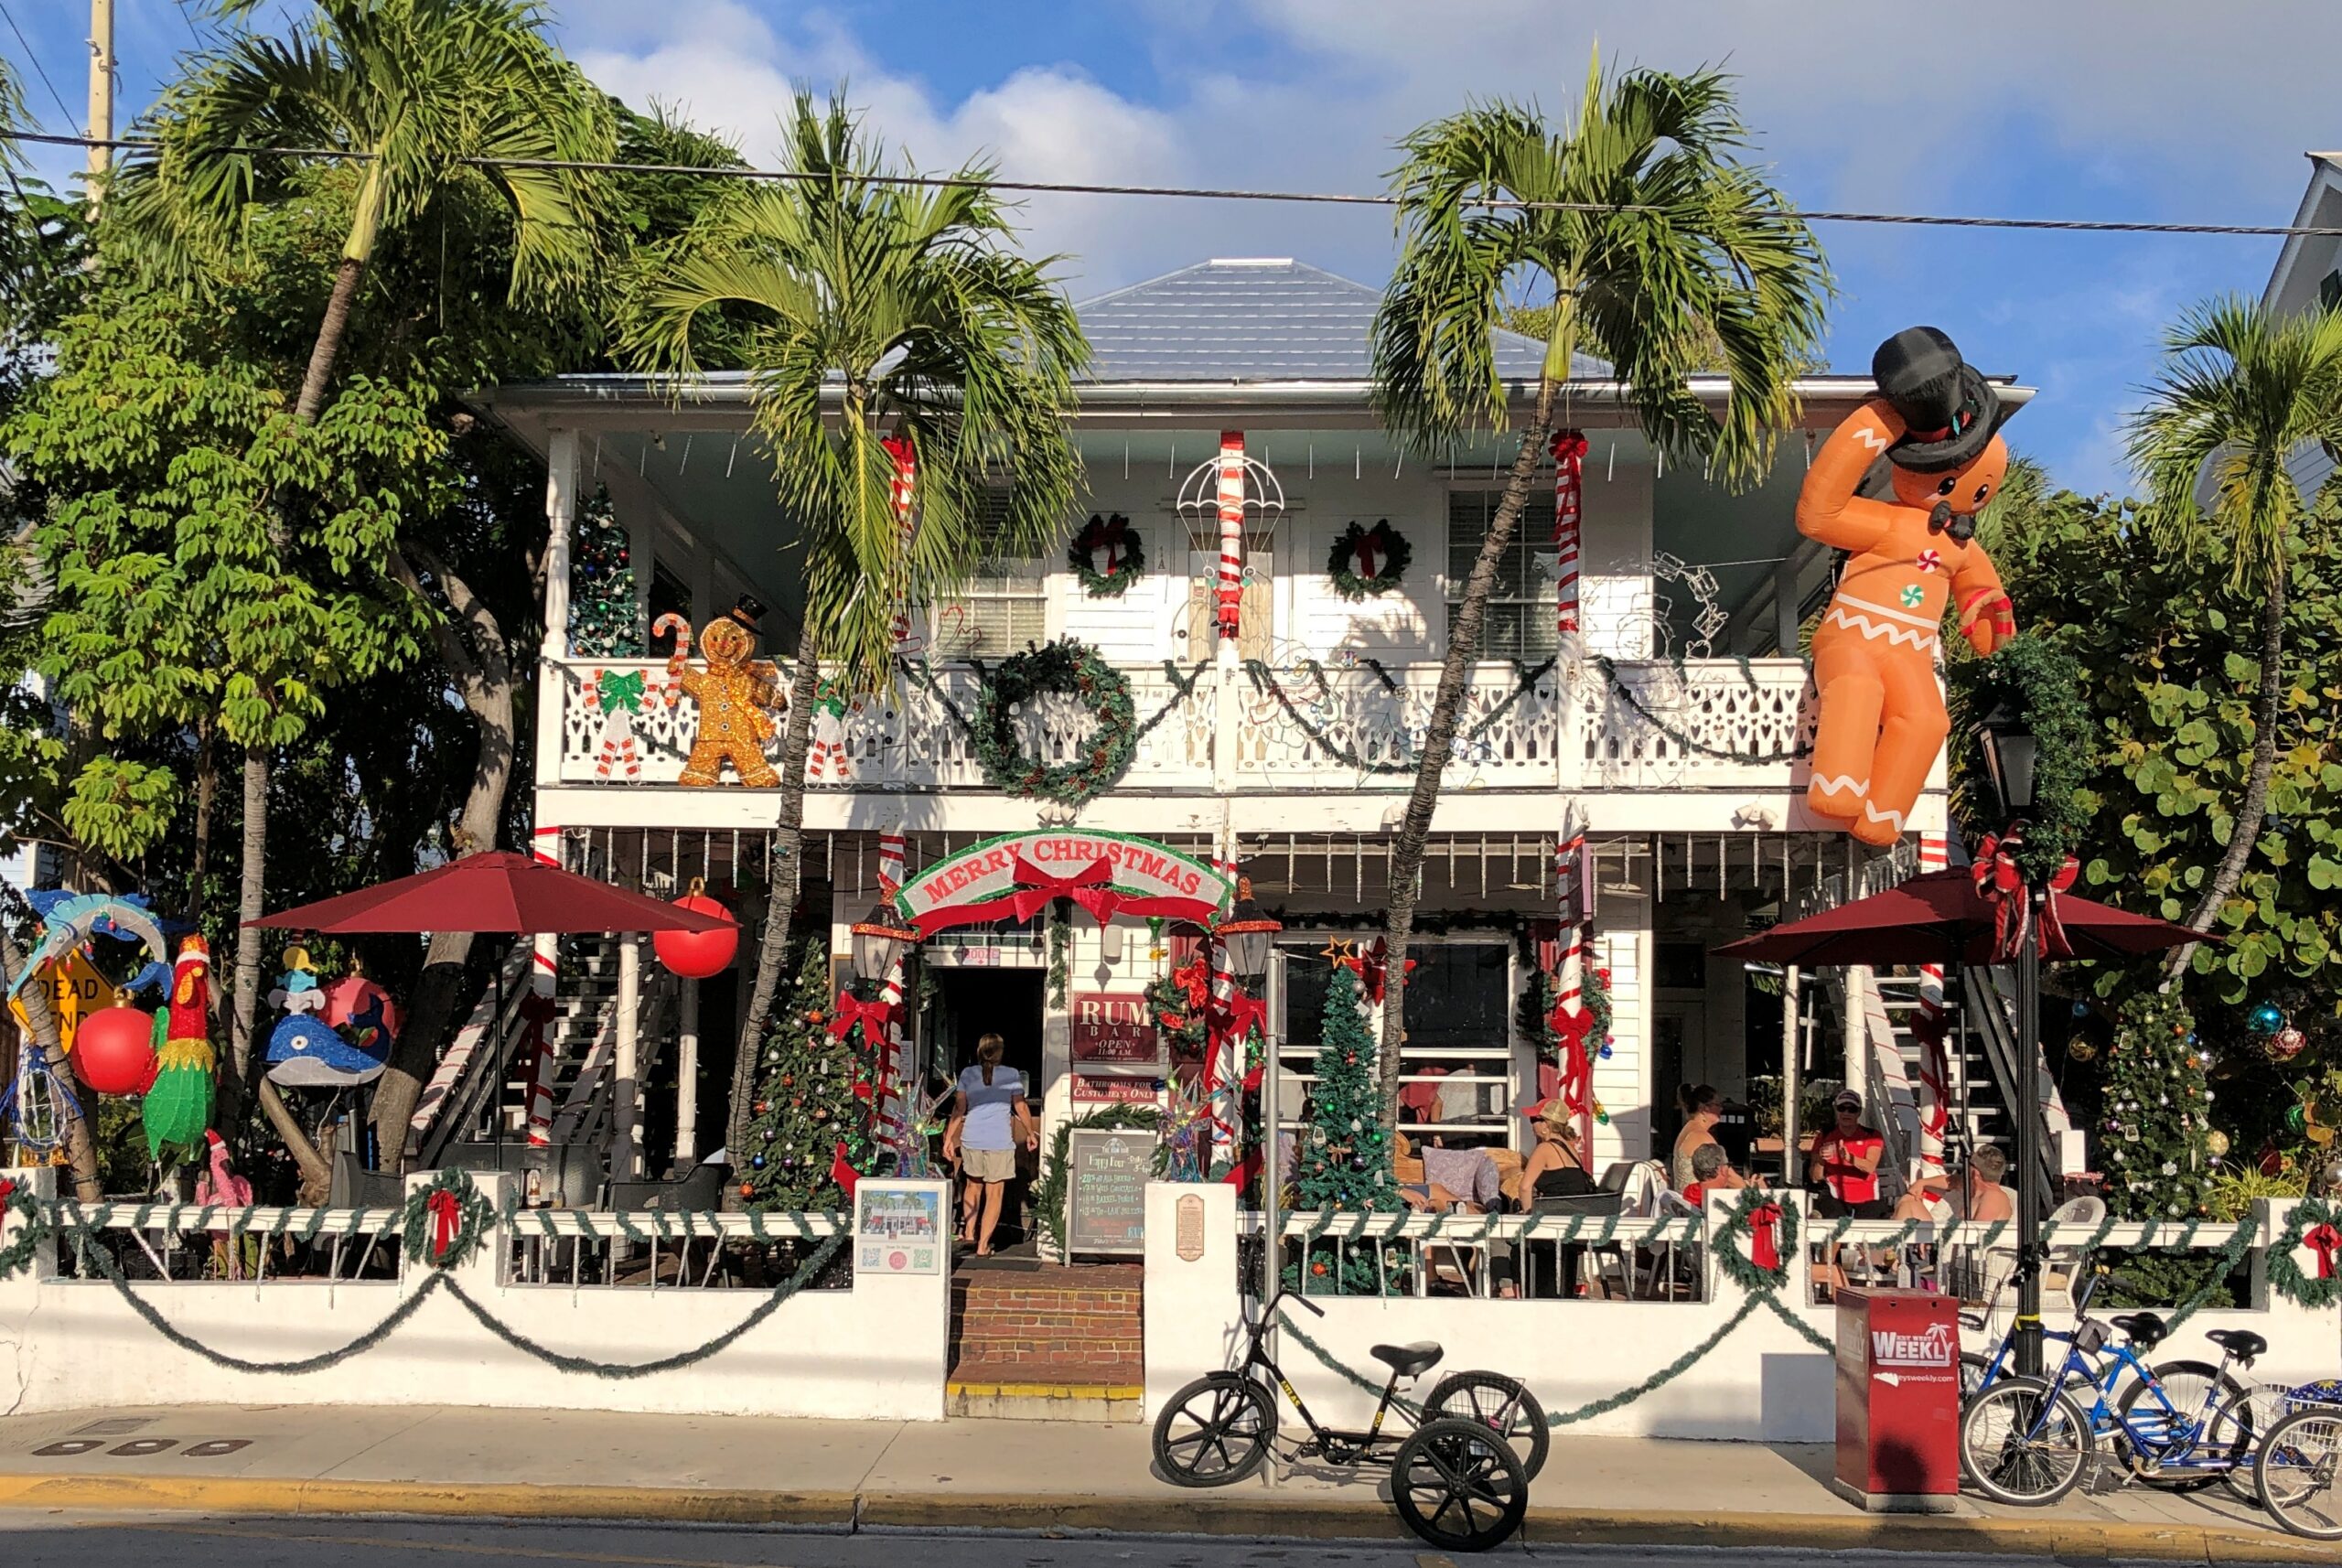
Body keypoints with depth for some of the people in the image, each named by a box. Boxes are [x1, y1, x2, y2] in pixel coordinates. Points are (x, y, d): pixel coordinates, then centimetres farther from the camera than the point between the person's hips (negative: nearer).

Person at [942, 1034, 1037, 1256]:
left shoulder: (968, 1074, 4)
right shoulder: (1011, 1075, 0)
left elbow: (959, 1108, 0)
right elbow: (1021, 1108, 4)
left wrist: (949, 1138, 3)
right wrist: (1031, 1133, 17)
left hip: (971, 1138, 3)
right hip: (1000, 1140, -2)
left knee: (973, 1184, 25)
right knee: (994, 1193, 4)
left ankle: (968, 1233, 25)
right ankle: (983, 1245, 1)